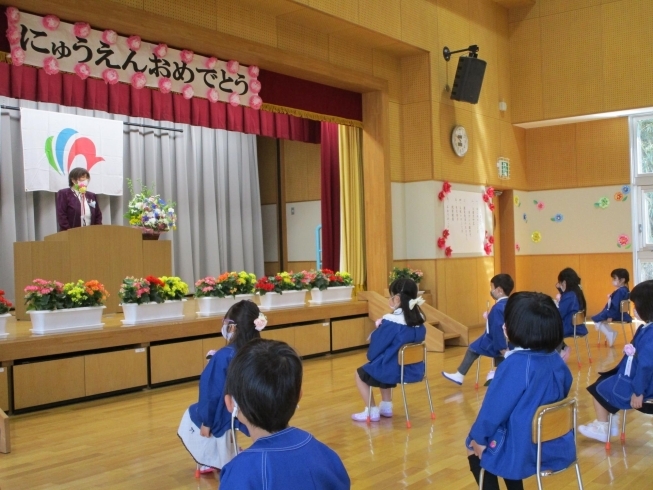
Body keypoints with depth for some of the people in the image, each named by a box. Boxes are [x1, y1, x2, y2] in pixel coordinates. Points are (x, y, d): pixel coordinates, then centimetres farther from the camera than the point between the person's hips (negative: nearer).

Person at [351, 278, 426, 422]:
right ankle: (386, 407, 34)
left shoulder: (390, 321, -22)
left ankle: (372, 411, 17)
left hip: (394, 371, -7)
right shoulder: (419, 319, -1)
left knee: (360, 373, 18)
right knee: (382, 367, 35)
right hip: (415, 370, 7)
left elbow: (373, 351, -14)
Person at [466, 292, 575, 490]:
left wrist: (478, 436, 0)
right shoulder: (556, 359, -3)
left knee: (474, 447, 20)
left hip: (525, 451, -6)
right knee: (505, 431, 33)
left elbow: (494, 409, -18)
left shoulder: (515, 364, -25)